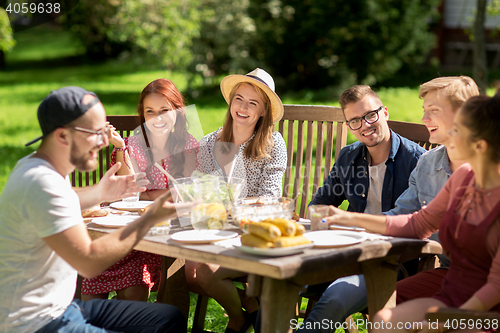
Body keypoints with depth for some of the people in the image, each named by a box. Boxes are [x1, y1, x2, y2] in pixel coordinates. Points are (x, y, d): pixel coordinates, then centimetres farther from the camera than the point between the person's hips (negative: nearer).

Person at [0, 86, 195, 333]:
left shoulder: (37, 164, 9)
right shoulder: (42, 182, -24)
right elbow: (90, 262, -25)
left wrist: (99, 194, 21)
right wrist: (151, 218, -20)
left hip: (61, 309, 10)